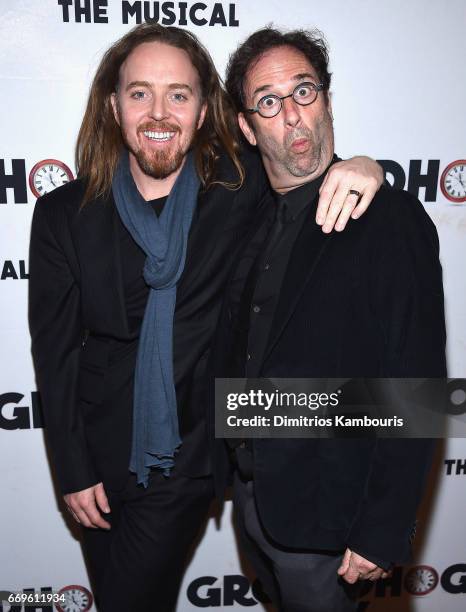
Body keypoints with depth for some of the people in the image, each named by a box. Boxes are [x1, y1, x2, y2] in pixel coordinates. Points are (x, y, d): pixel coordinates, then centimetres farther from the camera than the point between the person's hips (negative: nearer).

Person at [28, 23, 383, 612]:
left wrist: (361, 166, -22)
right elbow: (54, 352, -4)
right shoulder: (64, 213, -8)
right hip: (102, 454, 2)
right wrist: (73, 472, -2)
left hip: (189, 456, -1)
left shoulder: (243, 185, -11)